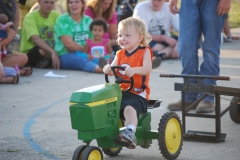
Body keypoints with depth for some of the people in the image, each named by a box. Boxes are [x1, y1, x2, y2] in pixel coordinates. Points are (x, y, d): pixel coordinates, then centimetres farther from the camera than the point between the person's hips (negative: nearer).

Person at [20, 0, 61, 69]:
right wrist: (53, 52, -42)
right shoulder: (30, 17, -13)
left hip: (49, 53, 5)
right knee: (42, 49, -39)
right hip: (30, 55, -5)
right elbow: (35, 39, -29)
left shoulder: (56, 15, 4)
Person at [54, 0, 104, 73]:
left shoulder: (88, 20, 12)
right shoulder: (63, 20, -3)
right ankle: (100, 68, -70)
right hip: (65, 55, -7)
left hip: (85, 56, 7)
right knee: (82, 61, -39)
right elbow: (69, 44, -14)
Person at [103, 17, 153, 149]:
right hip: (121, 92, 6)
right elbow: (113, 70, 4)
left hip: (138, 93, -6)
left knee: (129, 108, -34)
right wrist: (108, 69, -21)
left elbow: (147, 69, -17)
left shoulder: (144, 51, 0)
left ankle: (130, 133, -43)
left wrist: (134, 70, -37)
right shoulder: (120, 54, 16)